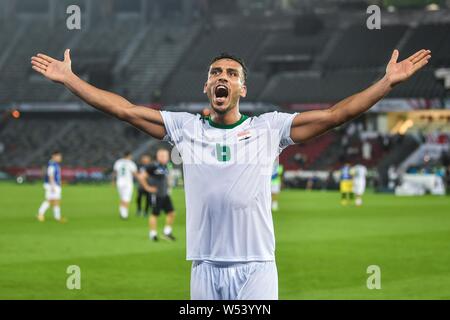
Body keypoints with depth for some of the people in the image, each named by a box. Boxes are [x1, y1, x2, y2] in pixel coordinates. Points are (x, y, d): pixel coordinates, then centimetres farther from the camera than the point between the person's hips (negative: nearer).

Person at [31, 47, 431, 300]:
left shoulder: (269, 127, 5)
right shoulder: (185, 127, 10)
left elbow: (333, 115, -1)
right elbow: (125, 110, 9)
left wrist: (387, 82, -10)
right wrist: (70, 79, 5)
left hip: (256, 267, -2)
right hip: (205, 266, 2)